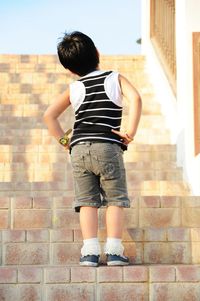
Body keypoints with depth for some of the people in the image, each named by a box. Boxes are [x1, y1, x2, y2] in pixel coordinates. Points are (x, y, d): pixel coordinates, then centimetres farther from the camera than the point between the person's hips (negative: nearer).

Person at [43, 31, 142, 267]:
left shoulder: (74, 89, 13)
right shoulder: (115, 78, 8)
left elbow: (49, 116, 7)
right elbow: (135, 98, -11)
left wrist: (63, 140, 13)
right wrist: (130, 133, -11)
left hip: (79, 150, 3)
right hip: (108, 147, -2)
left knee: (87, 201, 6)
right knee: (115, 200, 5)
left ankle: (90, 252, -1)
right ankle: (113, 251, -3)